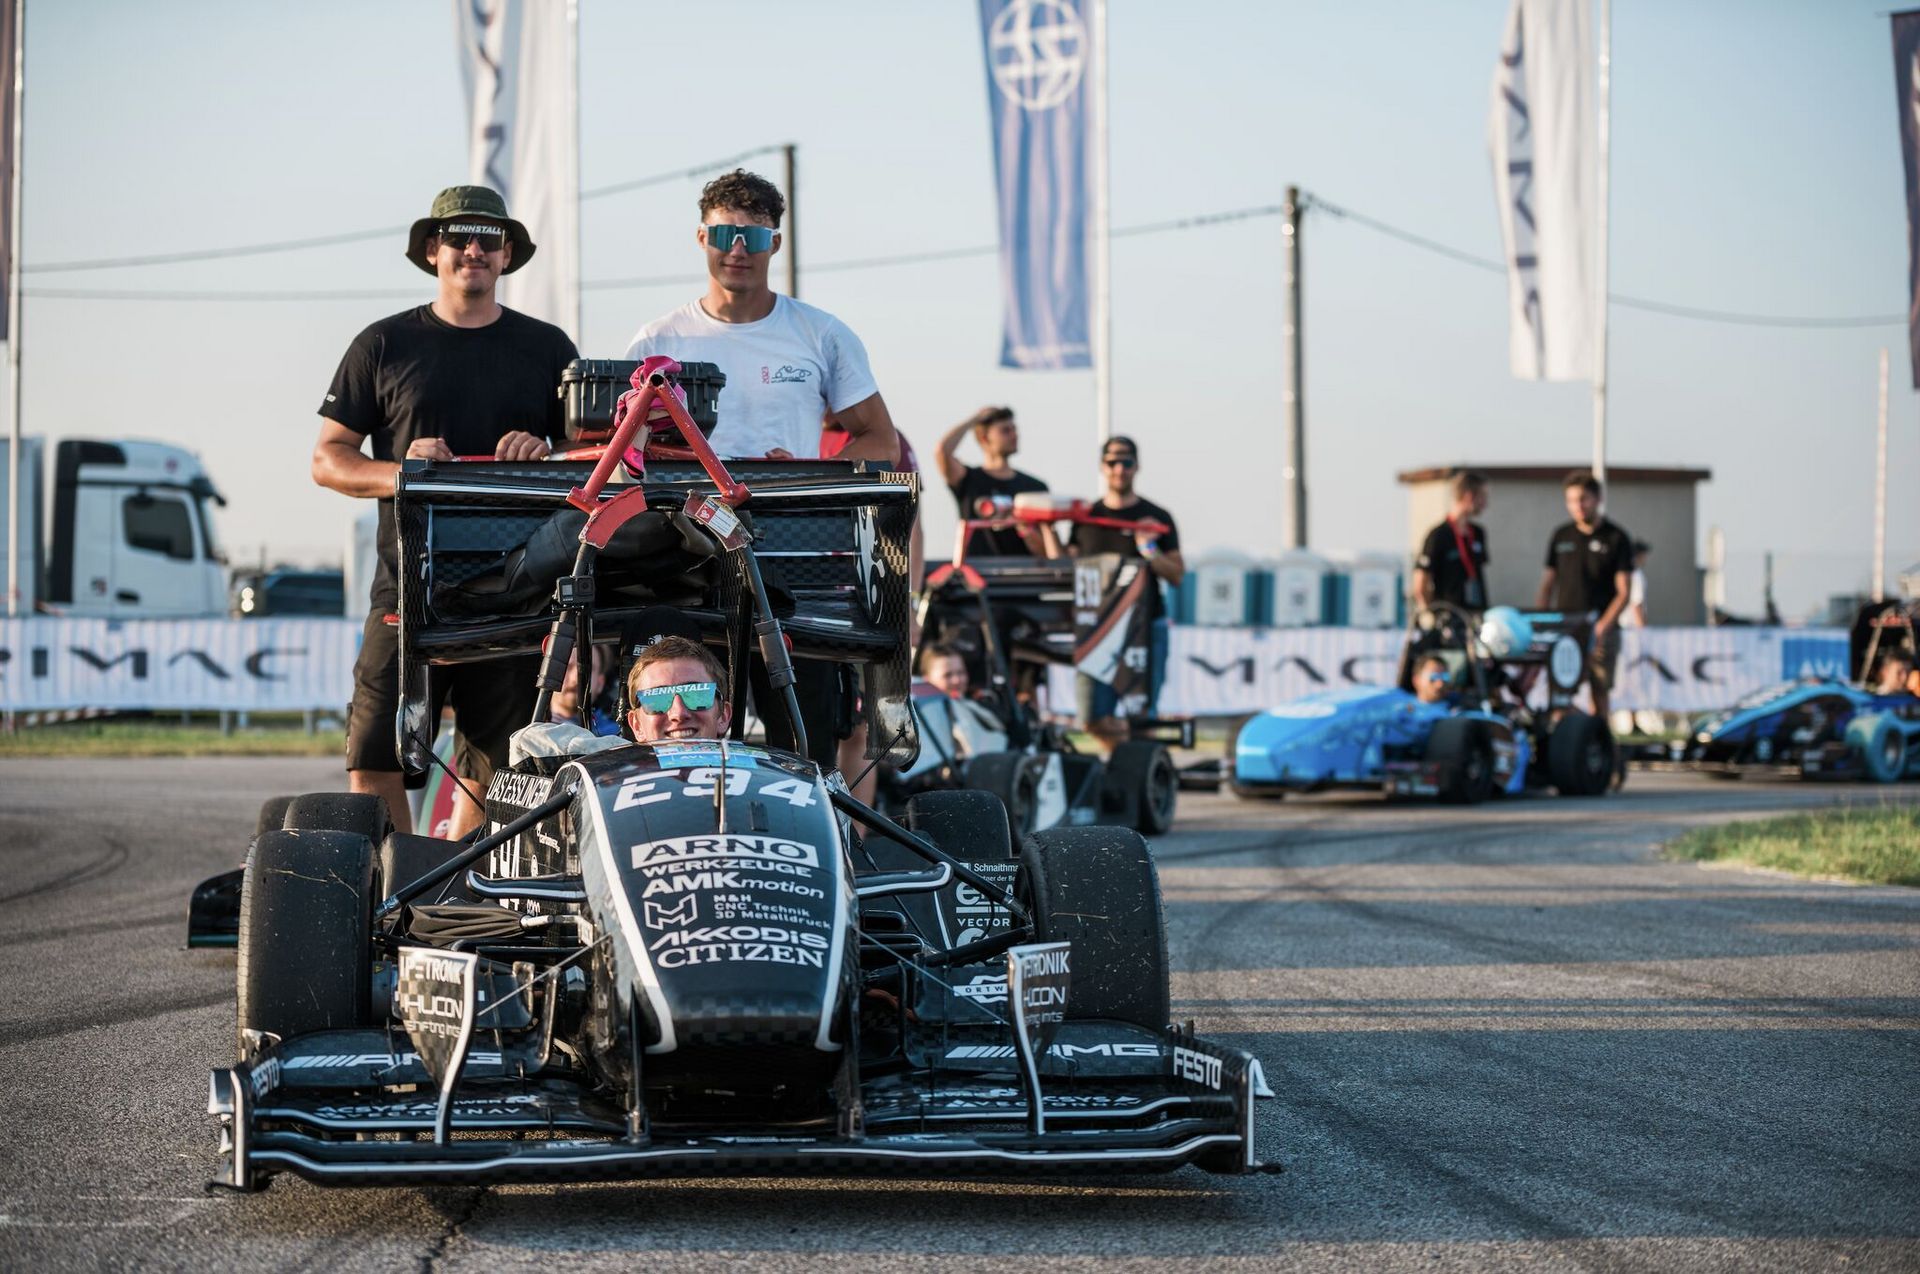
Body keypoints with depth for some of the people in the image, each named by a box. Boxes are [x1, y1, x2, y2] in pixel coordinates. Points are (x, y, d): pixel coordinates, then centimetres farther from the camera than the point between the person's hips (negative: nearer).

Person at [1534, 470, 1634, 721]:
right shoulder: (1560, 536, 12)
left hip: (1600, 633, -2)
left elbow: (1623, 592, -3)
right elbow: (1547, 585, 14)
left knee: (1599, 694, -1)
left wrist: (1603, 626, -16)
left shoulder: (1617, 539, 1)